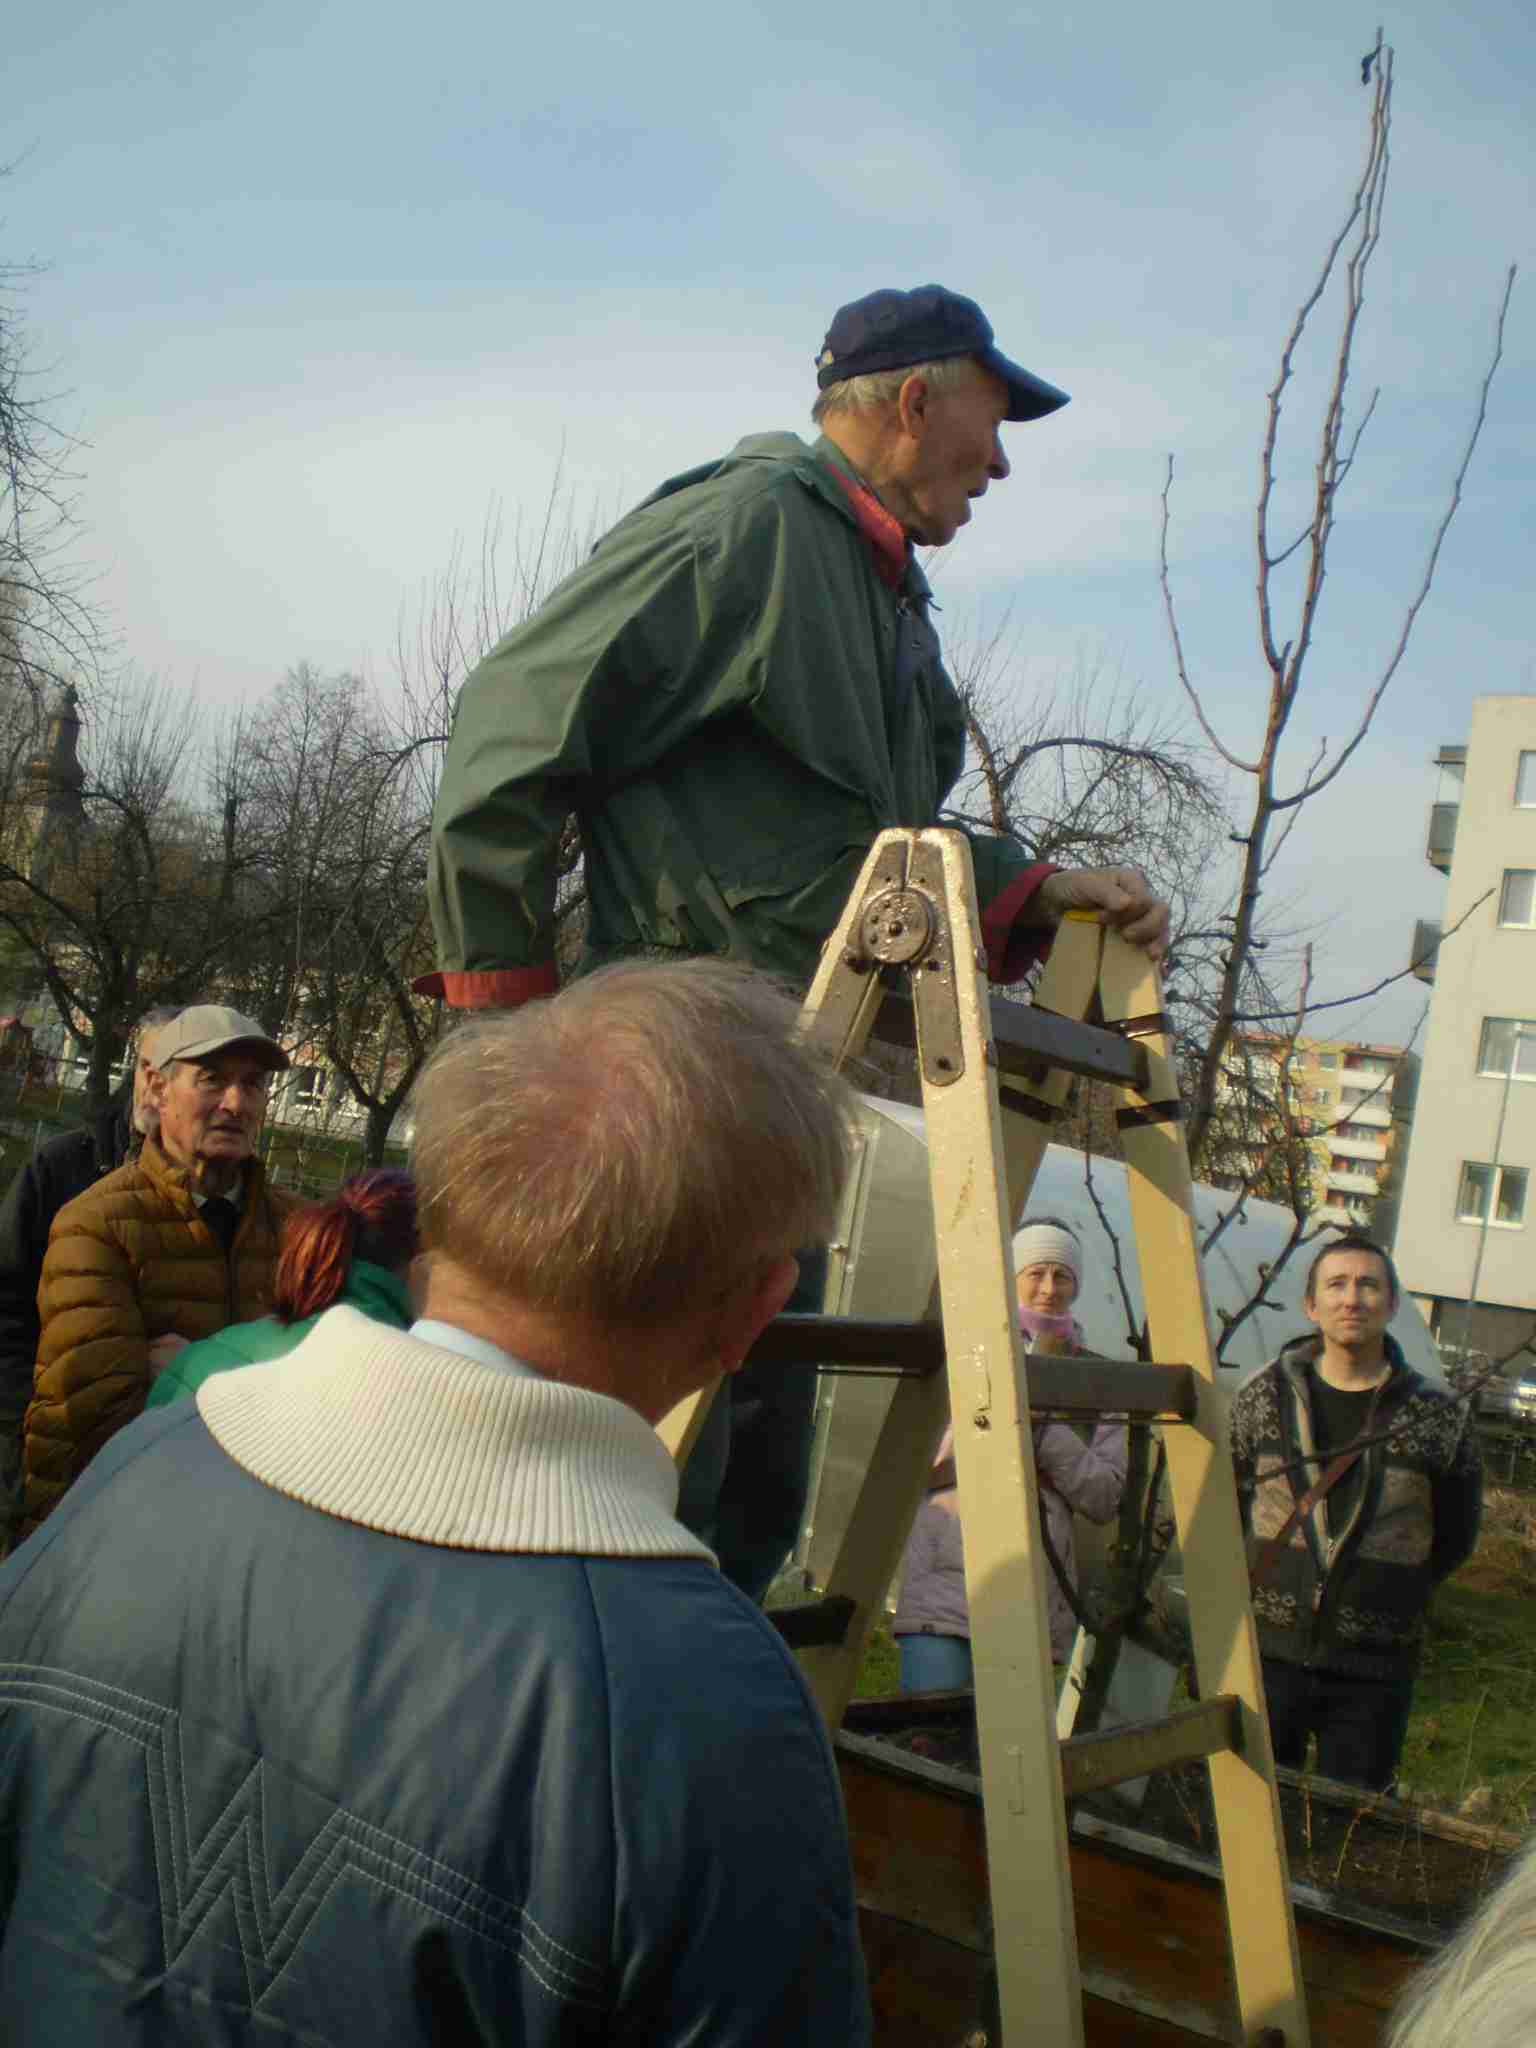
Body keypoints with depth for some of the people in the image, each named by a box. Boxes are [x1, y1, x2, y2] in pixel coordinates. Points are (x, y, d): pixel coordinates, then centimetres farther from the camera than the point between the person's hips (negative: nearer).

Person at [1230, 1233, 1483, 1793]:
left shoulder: (1438, 1420, -5)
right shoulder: (1263, 1399, -1)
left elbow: (1453, 1541, 8)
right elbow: (1220, 1508, 10)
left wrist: (1382, 1596, 9)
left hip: (1374, 1669, -1)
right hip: (1266, 1654, 1)